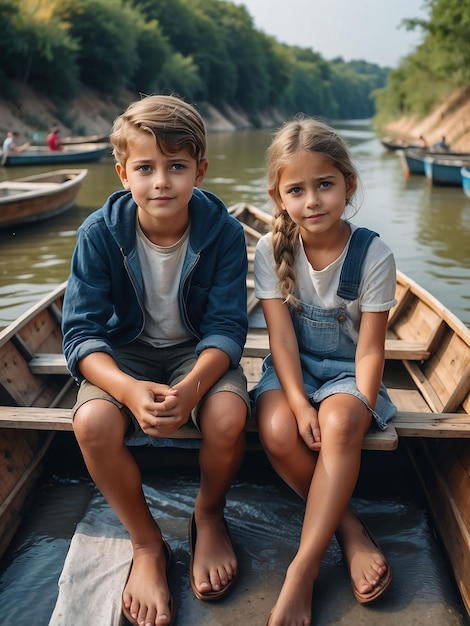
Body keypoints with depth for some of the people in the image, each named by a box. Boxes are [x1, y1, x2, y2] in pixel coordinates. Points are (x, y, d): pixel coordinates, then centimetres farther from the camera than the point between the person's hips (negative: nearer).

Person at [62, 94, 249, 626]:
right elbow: (81, 332, -18)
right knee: (93, 423, -30)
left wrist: (191, 388, -38)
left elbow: (226, 326, -17)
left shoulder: (222, 231, -16)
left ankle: (208, 515, 6)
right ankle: (147, 545, -2)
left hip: (199, 349, 0)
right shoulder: (99, 233, -16)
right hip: (126, 351, 1)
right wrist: (130, 389, -38)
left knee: (228, 417, -31)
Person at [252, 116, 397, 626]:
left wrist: (359, 406, -21)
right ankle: (350, 530, -8)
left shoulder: (373, 255, -12)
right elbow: (282, 337, -11)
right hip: (293, 369, 2)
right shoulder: (271, 249, -8)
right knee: (277, 431, -29)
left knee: (339, 425, -33)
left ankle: (302, 572, -24)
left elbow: (369, 348, -10)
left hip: (346, 371, -1)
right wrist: (298, 401, -21)